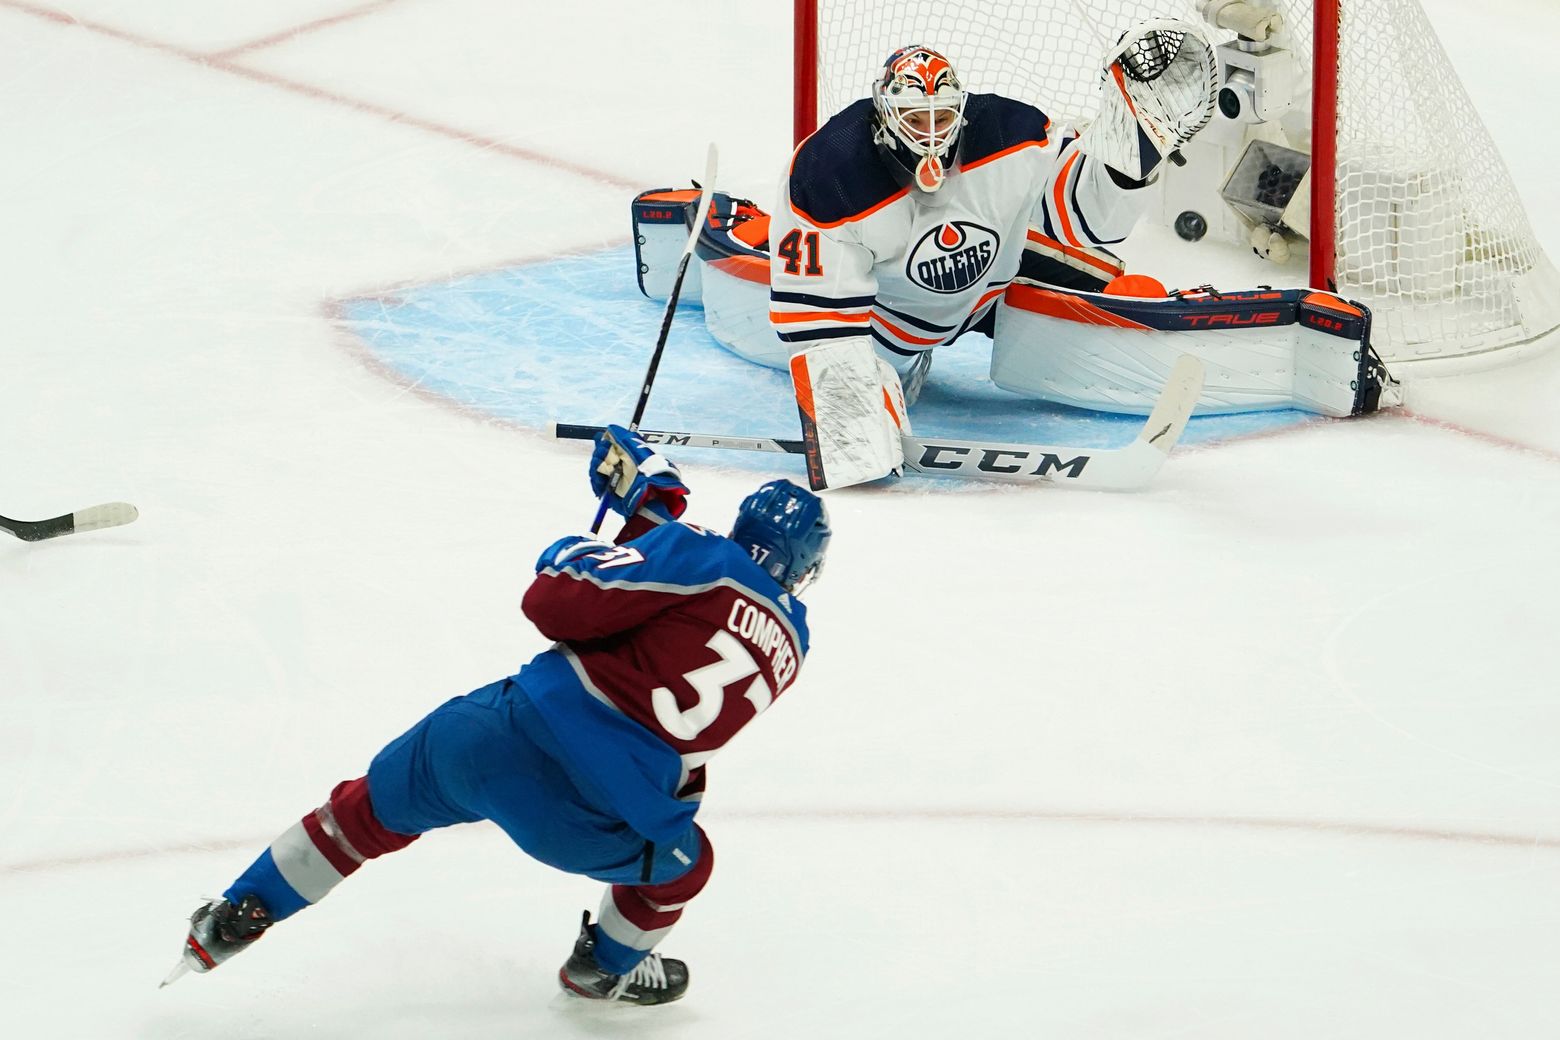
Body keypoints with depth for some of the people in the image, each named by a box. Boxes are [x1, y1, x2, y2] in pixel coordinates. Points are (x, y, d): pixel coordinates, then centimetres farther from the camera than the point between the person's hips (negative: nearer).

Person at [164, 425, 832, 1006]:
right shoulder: (792, 646, 12)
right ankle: (607, 968, 54)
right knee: (681, 863, 35)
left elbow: (558, 604, -8)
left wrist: (571, 554, 14)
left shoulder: (700, 558, 0)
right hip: (595, 826, 1)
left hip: (514, 738, 0)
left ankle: (234, 918, 33)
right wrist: (651, 514, 23)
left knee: (370, 810, 26)